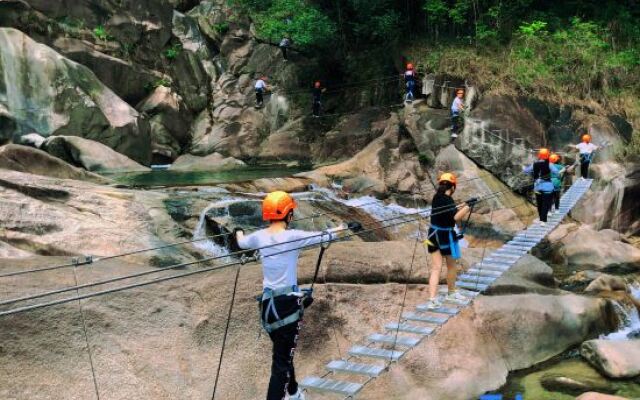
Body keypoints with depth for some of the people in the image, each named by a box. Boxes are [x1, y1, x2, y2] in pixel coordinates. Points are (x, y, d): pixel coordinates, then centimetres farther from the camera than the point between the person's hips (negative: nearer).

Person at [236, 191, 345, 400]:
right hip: (287, 302, -6)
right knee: (282, 359, -1)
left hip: (268, 302, 6)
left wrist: (239, 232, 46)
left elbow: (241, 242, 23)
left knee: (283, 352, 24)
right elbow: (324, 236, -3)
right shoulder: (292, 236, -15)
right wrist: (342, 228, 18)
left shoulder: (260, 237, 0)